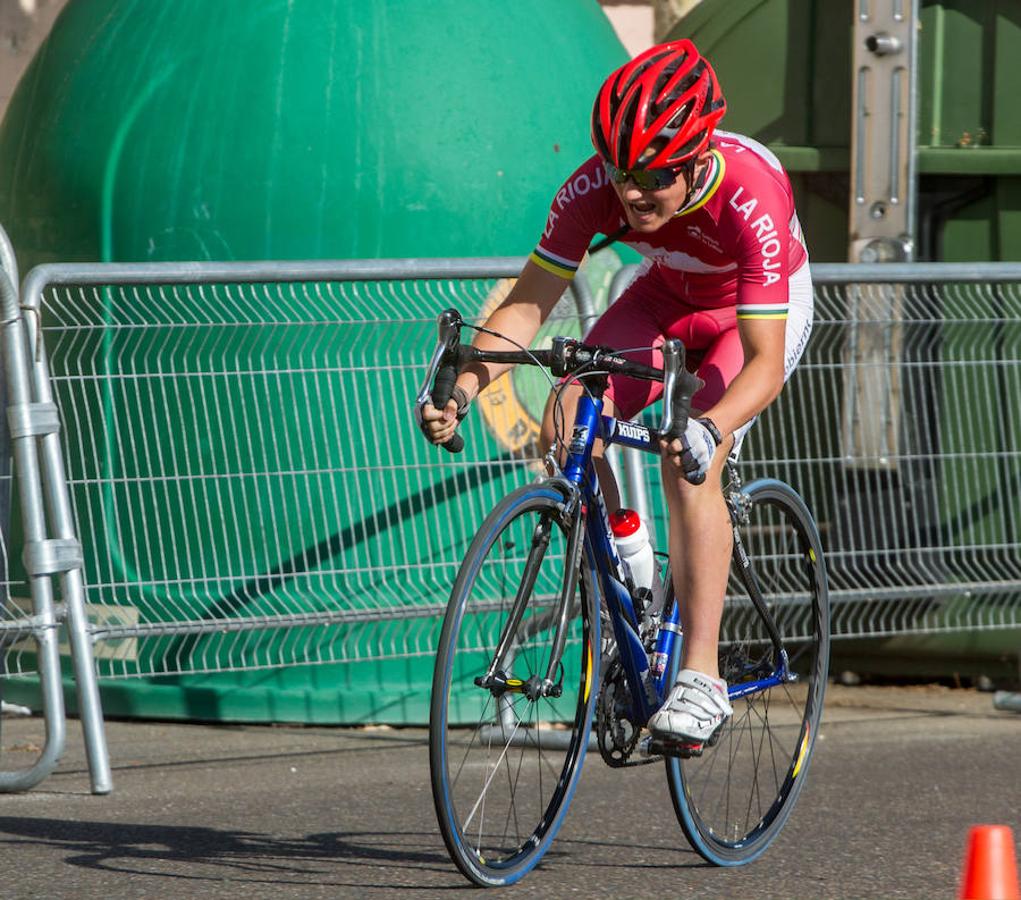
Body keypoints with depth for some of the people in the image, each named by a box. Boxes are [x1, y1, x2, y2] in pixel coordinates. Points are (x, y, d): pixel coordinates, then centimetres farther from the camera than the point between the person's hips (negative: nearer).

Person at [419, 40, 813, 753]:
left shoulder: (751, 196, -40)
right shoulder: (596, 188, -29)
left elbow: (765, 361, -43)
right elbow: (528, 304, -23)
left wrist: (709, 427, -62)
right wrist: (465, 386, -40)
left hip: (762, 309, -5)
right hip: (667, 298, 5)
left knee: (688, 462, -28)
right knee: (568, 420, -20)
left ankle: (702, 677, -25)